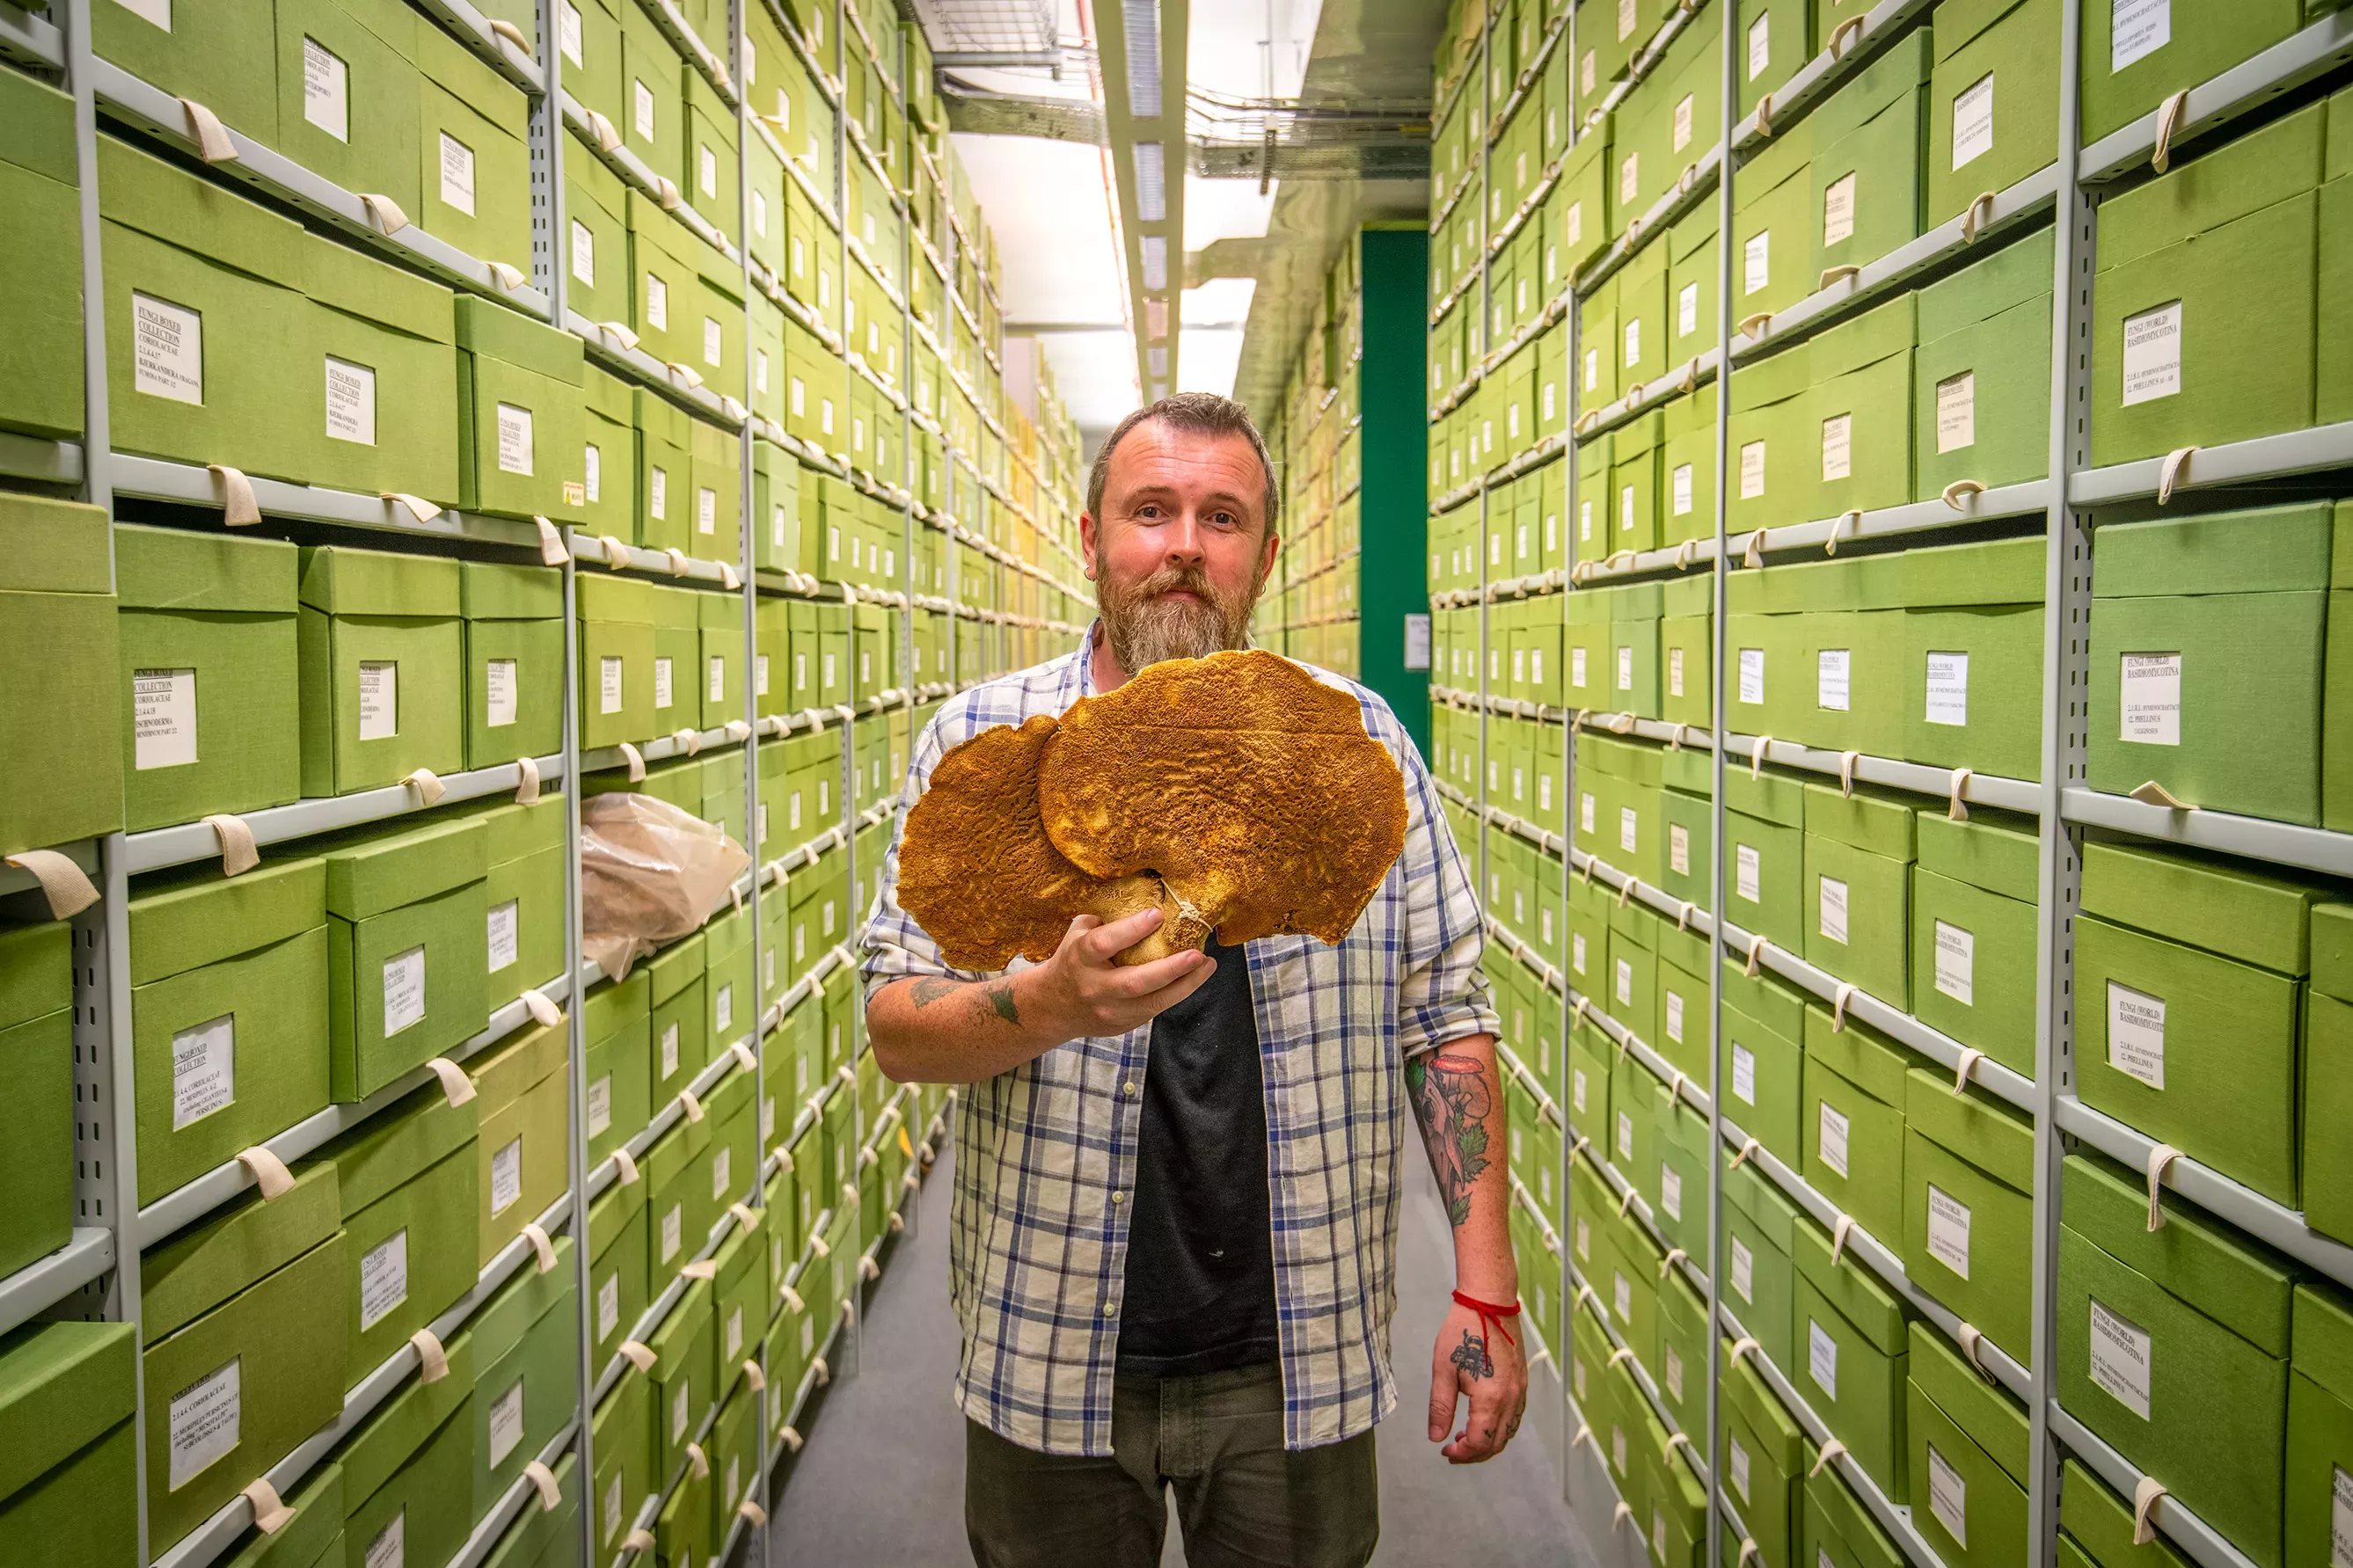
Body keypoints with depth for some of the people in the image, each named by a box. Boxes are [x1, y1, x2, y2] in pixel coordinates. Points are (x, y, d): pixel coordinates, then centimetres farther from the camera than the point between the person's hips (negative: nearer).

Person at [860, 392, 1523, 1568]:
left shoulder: (1362, 744, -1)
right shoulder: (979, 742, -4)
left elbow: (1443, 1018, 1)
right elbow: (896, 1028, -5)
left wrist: (1485, 1292, -5)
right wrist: (1053, 1003, -26)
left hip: (1299, 1358, 1)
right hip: (1052, 1353, 0)